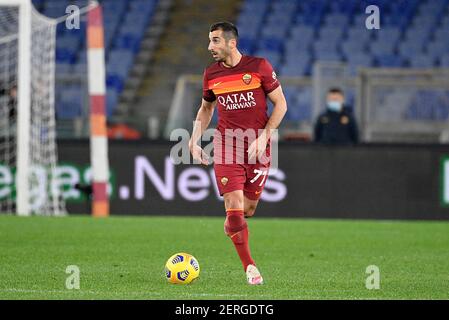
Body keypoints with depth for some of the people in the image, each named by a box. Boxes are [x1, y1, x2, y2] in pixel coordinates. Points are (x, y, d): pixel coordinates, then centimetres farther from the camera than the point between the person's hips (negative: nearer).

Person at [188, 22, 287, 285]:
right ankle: (250, 267, -3)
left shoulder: (259, 66, -6)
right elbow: (206, 108, 19)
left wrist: (263, 138, -12)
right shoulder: (211, 74, 3)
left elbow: (281, 104, -2)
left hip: (257, 149, -1)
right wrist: (195, 140, 6)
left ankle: (229, 228, 40)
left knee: (248, 209, 5)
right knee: (234, 207, -12)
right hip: (226, 147, 1)